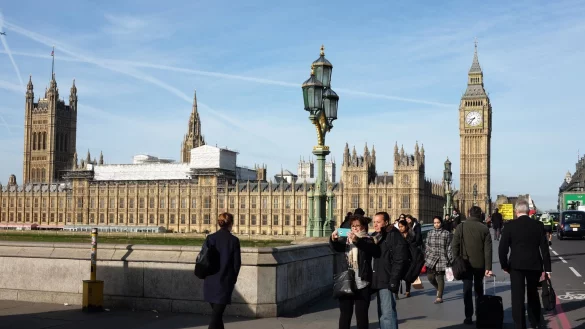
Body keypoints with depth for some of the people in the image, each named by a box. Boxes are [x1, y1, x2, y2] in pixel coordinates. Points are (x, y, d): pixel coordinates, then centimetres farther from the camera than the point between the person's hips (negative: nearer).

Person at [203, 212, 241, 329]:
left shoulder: (210, 238, -3)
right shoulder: (234, 240, -8)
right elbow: (237, 262, -5)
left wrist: (207, 274, 13)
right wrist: (233, 278, 11)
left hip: (211, 281, 3)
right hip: (225, 281, -3)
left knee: (216, 311, 19)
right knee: (217, 314, -2)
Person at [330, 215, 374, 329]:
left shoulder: (367, 240, -1)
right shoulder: (347, 240, 12)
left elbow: (369, 247, -23)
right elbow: (337, 247, -5)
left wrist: (357, 240, -42)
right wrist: (333, 240, -28)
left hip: (362, 283, -4)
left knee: (361, 314, 1)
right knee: (345, 313, 9)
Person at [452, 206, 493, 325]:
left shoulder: (461, 226, -4)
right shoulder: (484, 228, -2)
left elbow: (455, 246, -6)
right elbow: (488, 249, -6)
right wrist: (488, 267, -5)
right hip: (480, 263, 2)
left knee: (467, 289, 1)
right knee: (479, 289, 19)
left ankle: (468, 317, -5)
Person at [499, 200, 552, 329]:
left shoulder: (510, 225, -7)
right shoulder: (538, 225, 0)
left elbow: (502, 248, -8)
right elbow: (544, 248, -1)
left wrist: (504, 265, 5)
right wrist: (547, 268, 3)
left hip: (516, 265, -3)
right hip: (534, 265, 3)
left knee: (517, 296, 0)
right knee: (533, 294, 20)